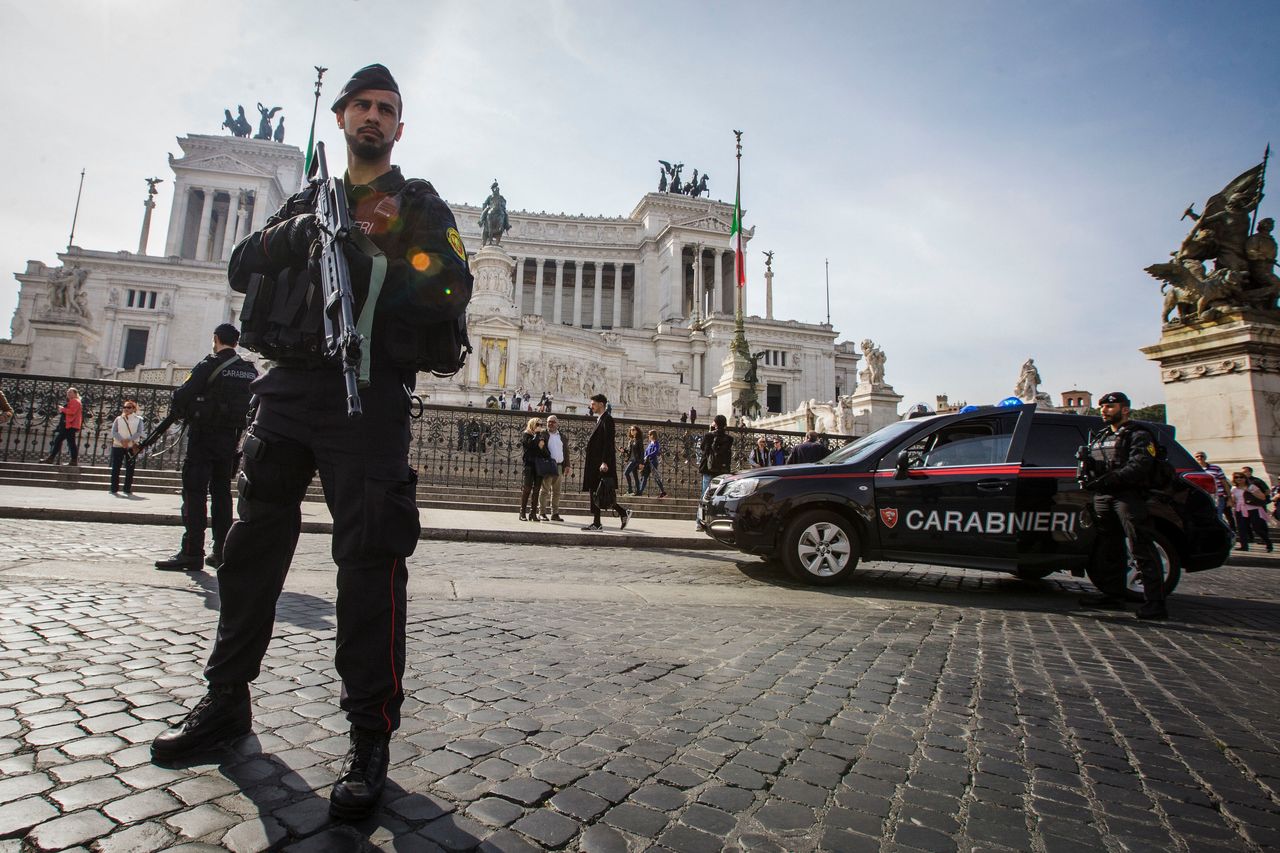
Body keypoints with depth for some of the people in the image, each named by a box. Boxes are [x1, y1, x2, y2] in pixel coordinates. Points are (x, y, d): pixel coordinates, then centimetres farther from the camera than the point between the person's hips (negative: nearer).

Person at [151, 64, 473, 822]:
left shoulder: (419, 204, 10)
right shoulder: (309, 200, 24)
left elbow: (450, 292, -7)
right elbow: (243, 270, 13)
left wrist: (356, 262, -10)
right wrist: (302, 232, -5)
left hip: (369, 396, -5)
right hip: (287, 389, 6)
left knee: (369, 561, -9)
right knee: (252, 547, 11)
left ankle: (371, 739, 1)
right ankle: (227, 702, 29)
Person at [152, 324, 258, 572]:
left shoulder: (209, 365, -7)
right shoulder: (250, 371, 9)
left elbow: (182, 395, -12)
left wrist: (184, 413, 6)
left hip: (204, 434, -5)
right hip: (231, 438, 5)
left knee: (194, 491, -3)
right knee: (221, 492, 11)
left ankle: (192, 552, -6)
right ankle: (221, 553, 13)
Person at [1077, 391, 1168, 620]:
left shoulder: (1138, 435, 1)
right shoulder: (1099, 437, 25)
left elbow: (1138, 466, -15)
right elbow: (1092, 463, 25)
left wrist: (1105, 480, -25)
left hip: (1129, 496, -7)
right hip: (1102, 497, 7)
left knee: (1141, 549, -10)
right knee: (1108, 550, 10)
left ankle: (1155, 603, -8)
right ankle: (1113, 595, 16)